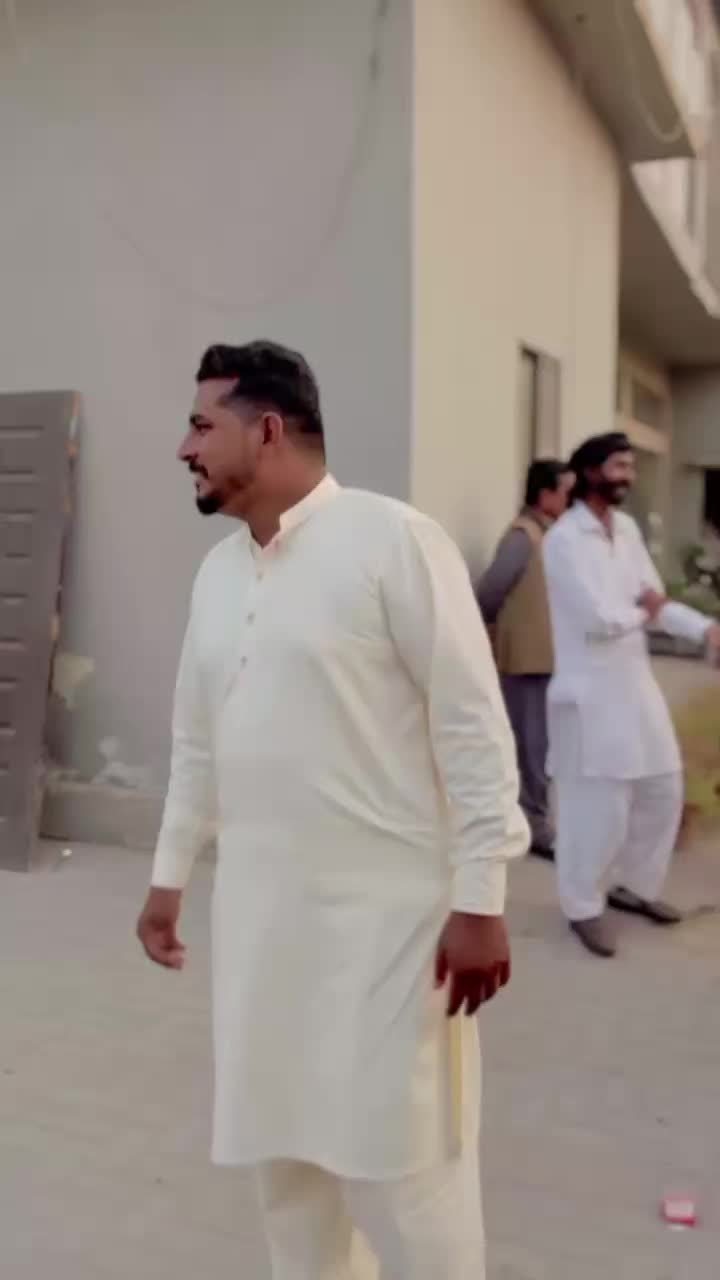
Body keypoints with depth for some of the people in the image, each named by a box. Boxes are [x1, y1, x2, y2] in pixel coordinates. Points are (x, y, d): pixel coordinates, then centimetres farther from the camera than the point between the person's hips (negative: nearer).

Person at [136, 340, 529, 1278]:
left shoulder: (393, 541, -12)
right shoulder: (217, 571, 9)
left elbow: (473, 727, -13)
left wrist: (480, 900, -14)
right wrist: (169, 876, 19)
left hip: (388, 908, -6)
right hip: (258, 907, 7)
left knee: (400, 1161, 4)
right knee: (279, 1140, 18)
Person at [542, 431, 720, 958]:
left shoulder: (628, 528, 9)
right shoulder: (564, 539, -15)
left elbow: (656, 600, 7)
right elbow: (599, 618, -22)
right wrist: (644, 611, -4)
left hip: (637, 682, 8)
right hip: (590, 692, -8)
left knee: (663, 791, 17)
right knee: (599, 807, 0)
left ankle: (635, 886, 36)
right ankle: (585, 908, 19)